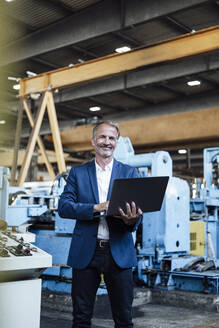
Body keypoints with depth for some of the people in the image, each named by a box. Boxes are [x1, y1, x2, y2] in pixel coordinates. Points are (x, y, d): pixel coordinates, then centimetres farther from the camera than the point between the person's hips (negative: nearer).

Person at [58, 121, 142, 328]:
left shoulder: (130, 173, 8)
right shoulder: (77, 173, 8)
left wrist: (131, 220, -22)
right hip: (85, 252, 0)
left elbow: (136, 208, 2)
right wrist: (97, 207, -17)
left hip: (119, 252, 0)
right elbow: (63, 207, -3)